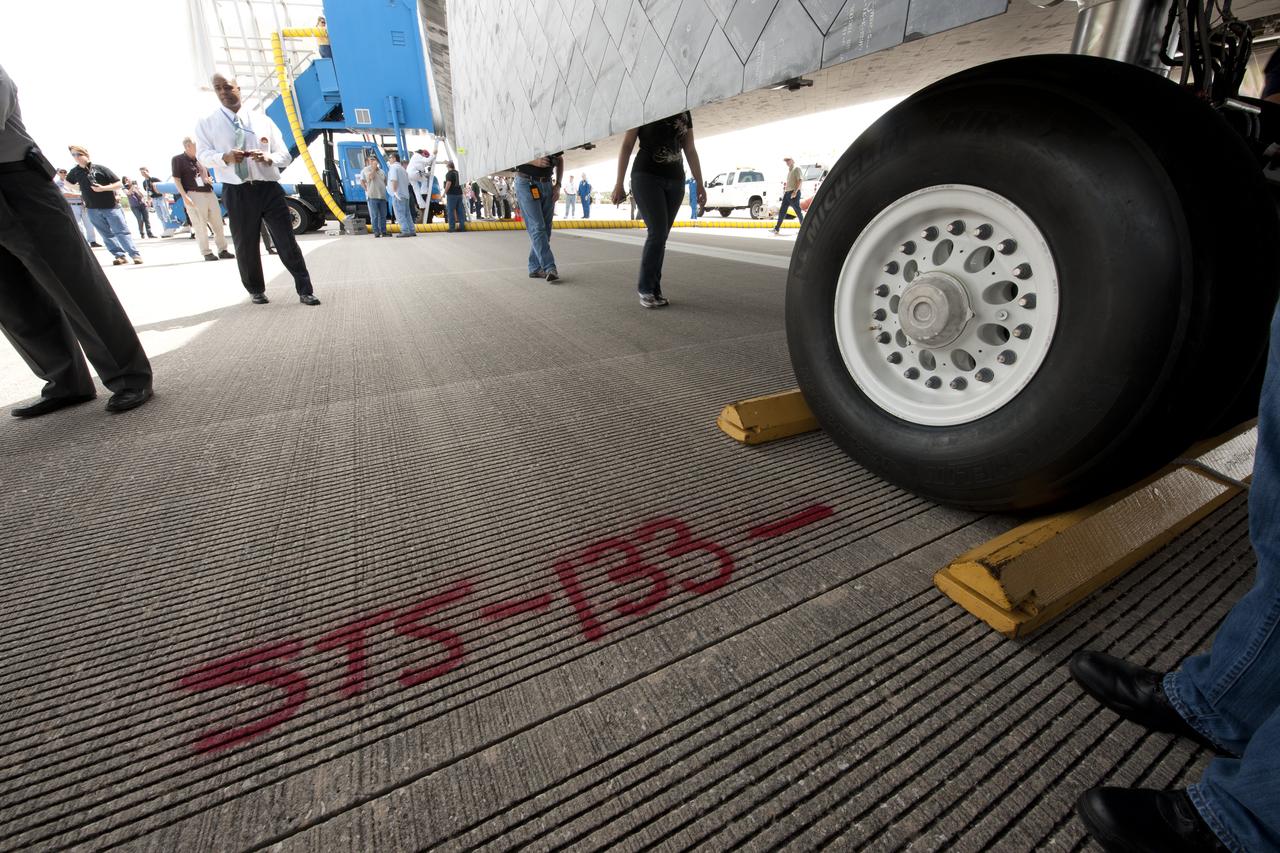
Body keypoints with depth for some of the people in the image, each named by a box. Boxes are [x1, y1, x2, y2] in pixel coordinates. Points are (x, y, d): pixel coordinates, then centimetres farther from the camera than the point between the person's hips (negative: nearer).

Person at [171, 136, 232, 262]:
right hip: (194, 195, -6)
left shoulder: (200, 159, 17)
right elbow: (176, 179, -7)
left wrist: (209, 180, 5)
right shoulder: (177, 159, -2)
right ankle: (206, 253, -2)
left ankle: (222, 250, 10)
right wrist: (185, 196, -15)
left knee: (218, 223, 5)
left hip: (210, 194, 6)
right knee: (200, 226, -4)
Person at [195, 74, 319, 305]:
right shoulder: (207, 124, 8)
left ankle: (305, 291, 0)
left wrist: (269, 158, -13)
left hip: (269, 188, 0)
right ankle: (256, 290, 22)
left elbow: (285, 155, 10)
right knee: (245, 245, 6)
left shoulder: (262, 120, 13)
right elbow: (203, 155, 0)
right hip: (237, 193, 0)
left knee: (287, 241, -4)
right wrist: (225, 157, -22)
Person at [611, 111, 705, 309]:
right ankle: (645, 288, -6)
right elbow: (626, 146, -2)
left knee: (660, 236, 2)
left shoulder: (684, 112, 13)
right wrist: (619, 183, -8)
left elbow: (690, 150, 13)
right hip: (647, 177, -5)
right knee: (658, 233, -17)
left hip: (675, 181, 5)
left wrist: (700, 184, 7)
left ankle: (654, 289, 6)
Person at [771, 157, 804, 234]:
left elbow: (800, 180, -14)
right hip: (787, 193, 8)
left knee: (798, 211, -4)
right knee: (782, 211, 3)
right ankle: (777, 228, 4)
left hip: (794, 193, -8)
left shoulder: (796, 169, -5)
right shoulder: (789, 170, 20)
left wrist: (795, 192, -22)